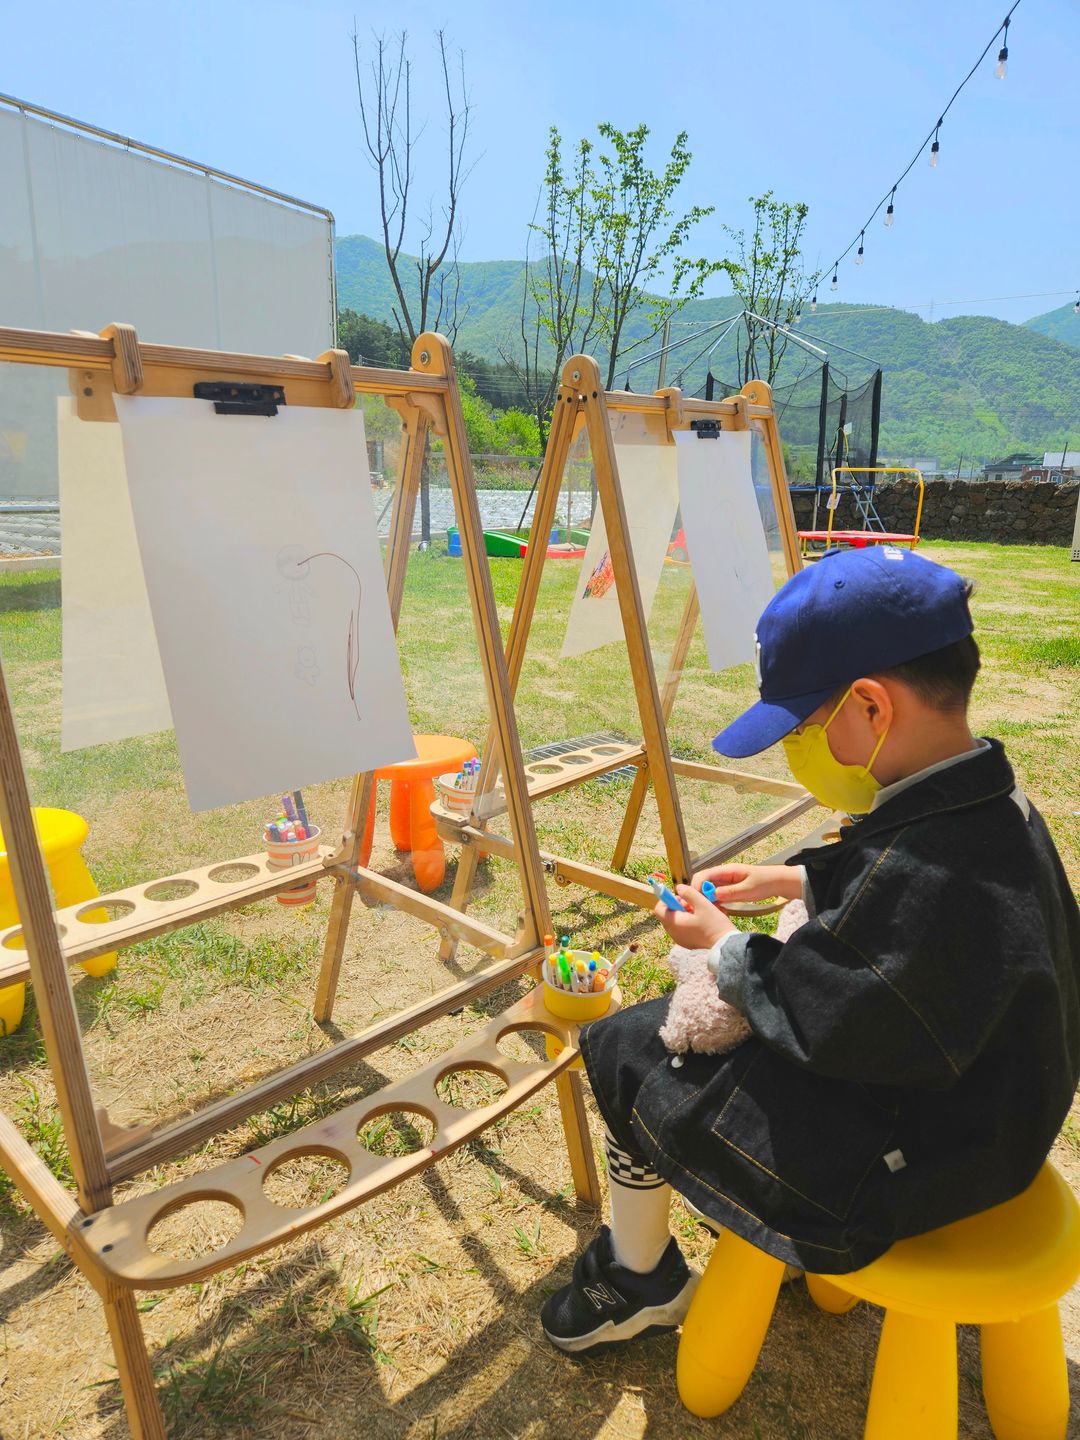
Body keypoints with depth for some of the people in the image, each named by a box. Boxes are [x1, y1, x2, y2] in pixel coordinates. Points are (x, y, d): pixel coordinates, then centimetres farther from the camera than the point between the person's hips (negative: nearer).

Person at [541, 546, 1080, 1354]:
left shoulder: (927, 878, -38)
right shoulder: (988, 801, -7)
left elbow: (818, 1021, -26)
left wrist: (723, 947, -12)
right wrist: (789, 880, 7)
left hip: (913, 1162, -9)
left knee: (625, 1052, -1)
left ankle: (642, 1283, 25)